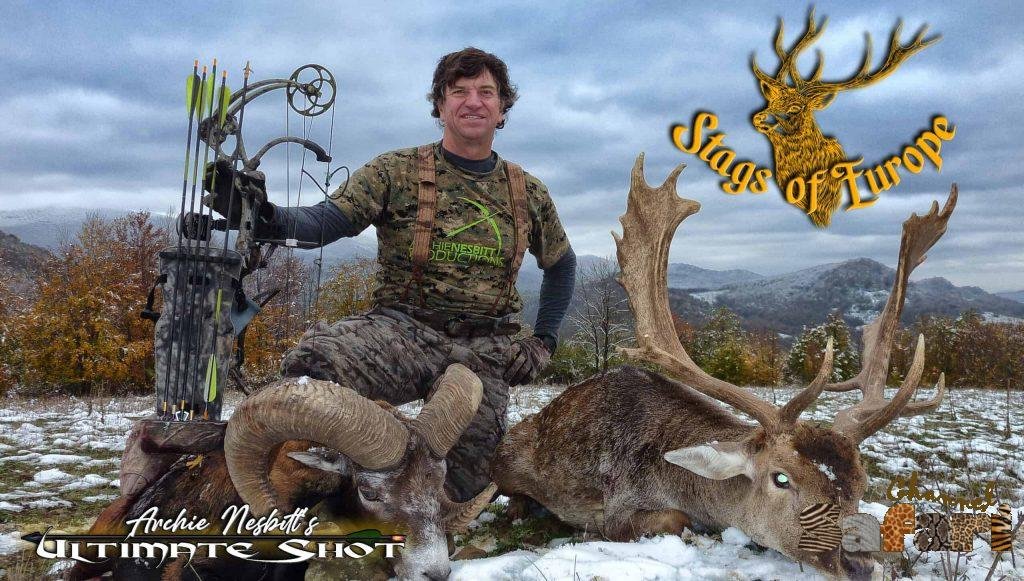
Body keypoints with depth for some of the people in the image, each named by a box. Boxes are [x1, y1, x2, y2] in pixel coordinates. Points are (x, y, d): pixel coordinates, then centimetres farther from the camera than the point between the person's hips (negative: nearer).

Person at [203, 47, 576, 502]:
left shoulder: (528, 193, 11)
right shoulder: (397, 171, 1)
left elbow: (561, 266, 26)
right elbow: (325, 221, -12)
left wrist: (544, 340, 14)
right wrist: (266, 218, -34)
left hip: (485, 354, 3)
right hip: (404, 330, -3)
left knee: (460, 488, -4)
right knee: (314, 361, -34)